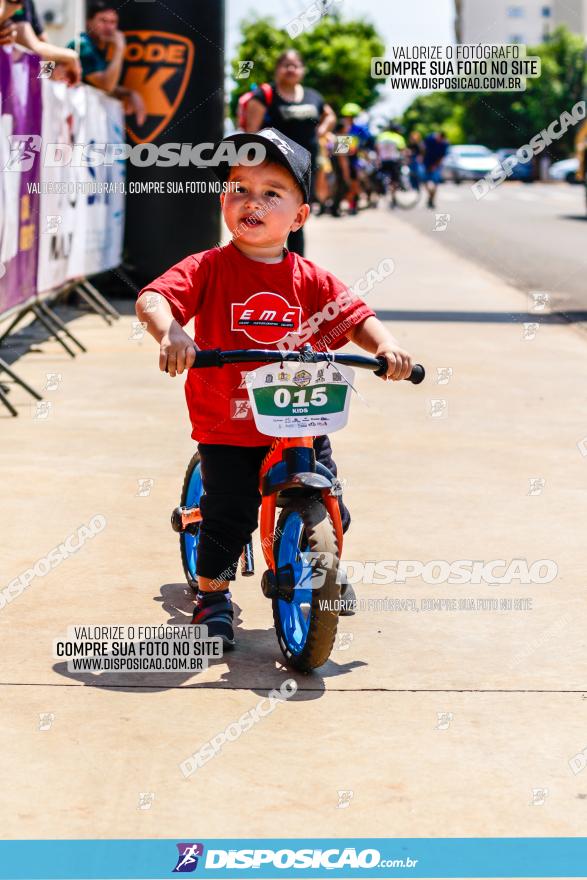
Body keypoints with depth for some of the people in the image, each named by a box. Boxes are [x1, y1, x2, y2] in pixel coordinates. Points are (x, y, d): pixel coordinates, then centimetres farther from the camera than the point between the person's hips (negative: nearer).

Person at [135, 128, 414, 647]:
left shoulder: (311, 281, 0)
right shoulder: (209, 269, -9)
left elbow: (356, 317, -1)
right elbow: (151, 299, -21)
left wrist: (386, 346, -22)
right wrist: (170, 332, -42)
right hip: (227, 430, -3)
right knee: (227, 516, -11)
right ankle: (212, 595, 17)